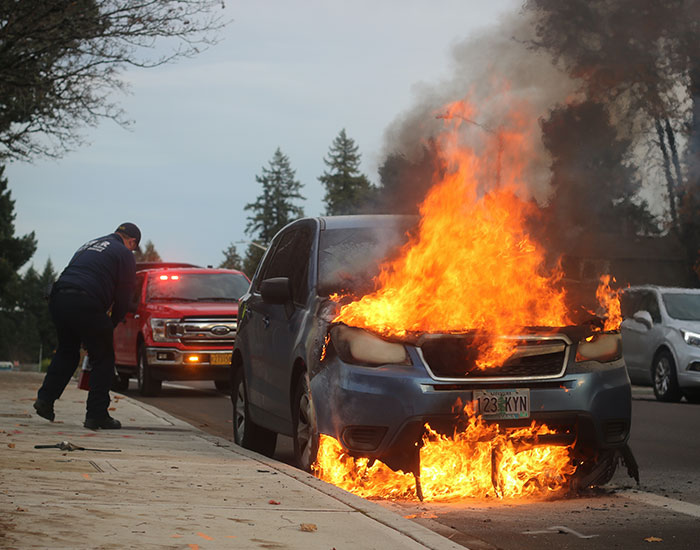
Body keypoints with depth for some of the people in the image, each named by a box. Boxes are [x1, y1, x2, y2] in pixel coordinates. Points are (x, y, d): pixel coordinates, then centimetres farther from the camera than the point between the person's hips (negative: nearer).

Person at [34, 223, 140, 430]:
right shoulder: (124, 254, 9)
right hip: (85, 304, -7)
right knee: (103, 359, 5)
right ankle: (96, 414, 3)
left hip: (57, 298, 7)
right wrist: (111, 325, 19)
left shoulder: (88, 246, 30)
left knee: (66, 352, 25)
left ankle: (45, 398, 15)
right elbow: (123, 296, 5)